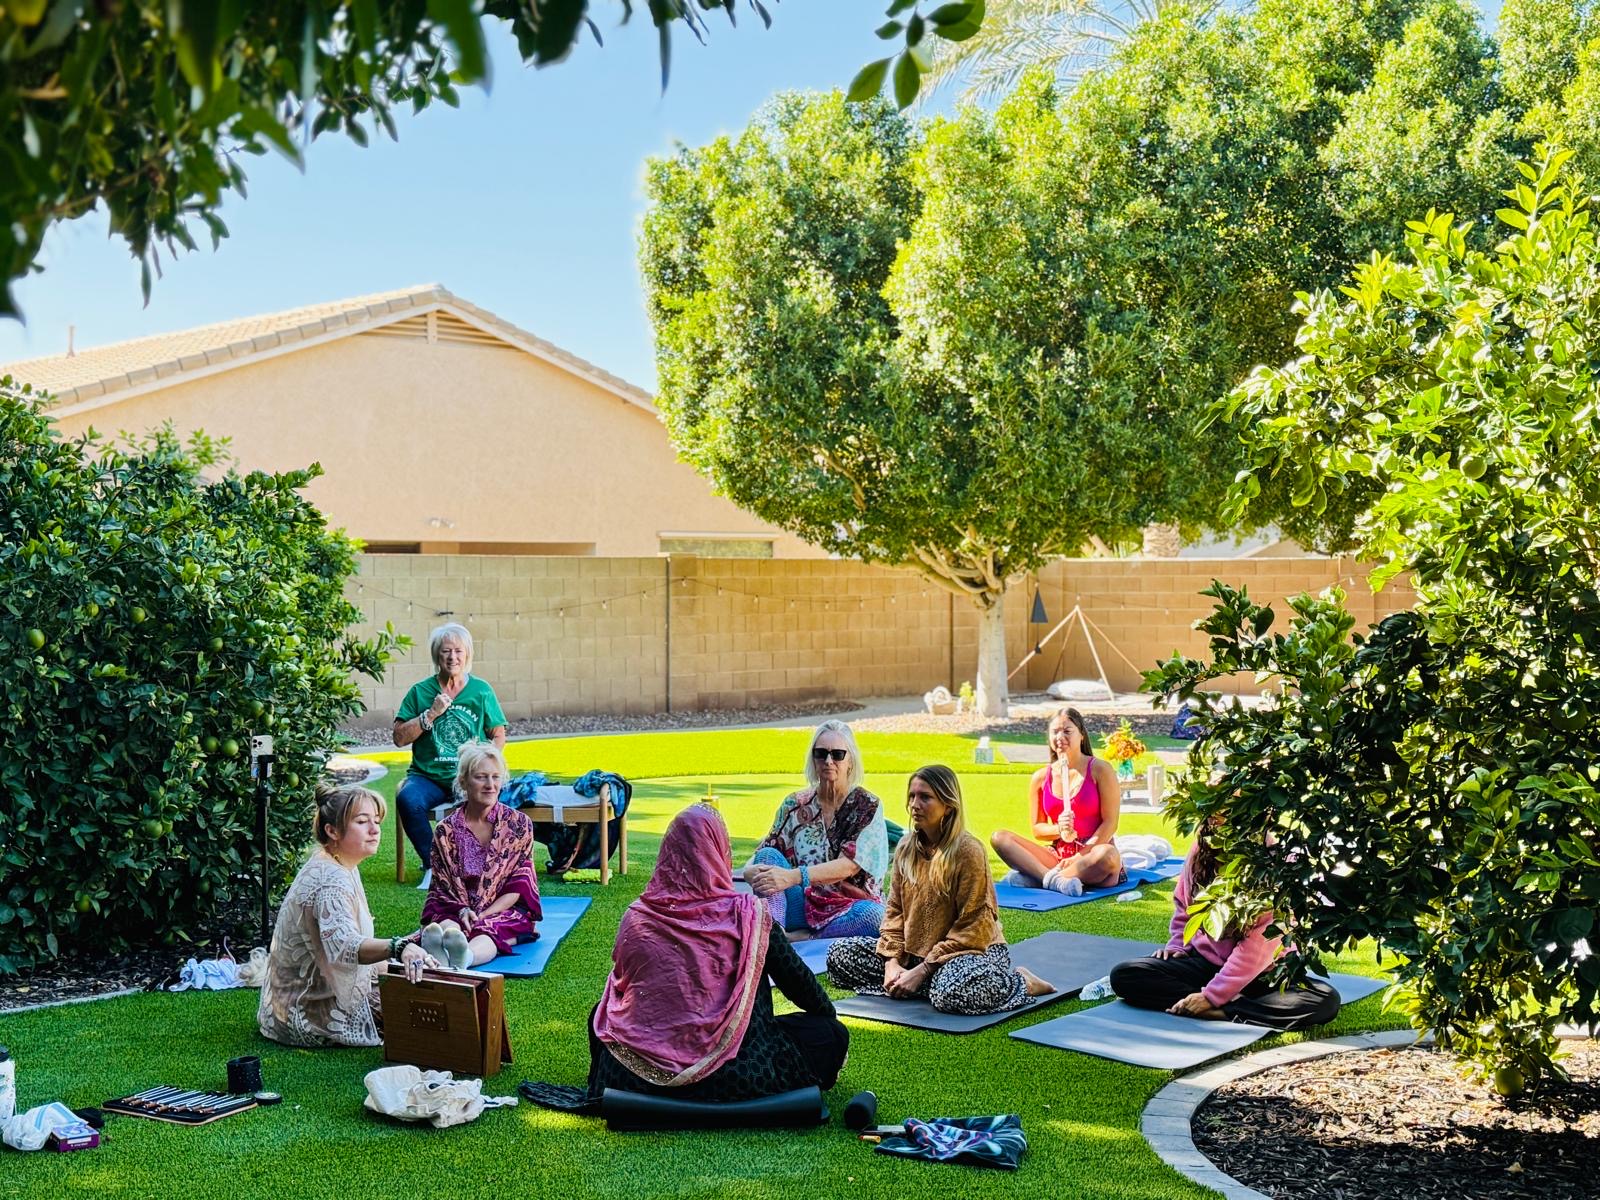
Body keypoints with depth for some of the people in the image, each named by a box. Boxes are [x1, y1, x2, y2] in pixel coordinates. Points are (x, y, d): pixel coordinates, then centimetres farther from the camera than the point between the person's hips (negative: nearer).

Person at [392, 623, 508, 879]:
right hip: (427, 778, 0)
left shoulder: (482, 690, 9)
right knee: (408, 800, -33)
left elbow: (499, 736, 13)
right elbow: (399, 738, 2)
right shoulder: (420, 691, 7)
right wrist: (431, 714, -8)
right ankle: (433, 866, -14)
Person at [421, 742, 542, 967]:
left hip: (505, 911, -2)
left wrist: (483, 915, -13)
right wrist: (463, 911, -17)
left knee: (486, 932, -38)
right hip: (456, 911, 2)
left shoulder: (519, 824, 5)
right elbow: (442, 886, 5)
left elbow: (518, 887, 0)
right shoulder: (447, 830, 7)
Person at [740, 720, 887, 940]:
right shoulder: (794, 805, 7)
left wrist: (794, 876, -32)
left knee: (874, 915, -36)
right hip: (802, 904, 3)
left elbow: (849, 865, -17)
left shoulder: (868, 806, -3)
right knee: (768, 855, -22)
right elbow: (763, 856, 2)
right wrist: (751, 871, -25)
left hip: (845, 911, -3)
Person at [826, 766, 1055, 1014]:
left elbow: (972, 928, -17)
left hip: (971, 950, -7)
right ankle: (935, 984, -7)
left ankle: (1020, 982, -9)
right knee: (839, 954, -6)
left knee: (951, 995, -41)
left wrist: (922, 970, -19)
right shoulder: (906, 848, 3)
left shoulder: (967, 851, -16)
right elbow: (894, 911, 7)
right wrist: (892, 961, -10)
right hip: (914, 949, 7)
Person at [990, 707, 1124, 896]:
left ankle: (1034, 877, -30)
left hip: (1092, 854, -3)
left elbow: (1110, 822, -5)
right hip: (1057, 855, 4)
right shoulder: (1040, 778, 9)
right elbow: (1037, 829, 12)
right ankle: (1054, 879, -36)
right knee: (999, 838, -14)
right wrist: (1059, 830, -11)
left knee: (1108, 855, -40)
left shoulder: (1100, 770, -1)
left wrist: (1081, 857, -15)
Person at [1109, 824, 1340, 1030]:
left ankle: (1219, 1010, -32)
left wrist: (1213, 995, -24)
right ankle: (1233, 1006, -25)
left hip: (1263, 971, -4)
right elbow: (1182, 905, 17)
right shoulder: (1201, 851, -1)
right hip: (1205, 961, 4)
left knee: (1326, 1000, -33)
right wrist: (1177, 946, 1)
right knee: (1124, 975, -19)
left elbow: (1260, 943, -21)